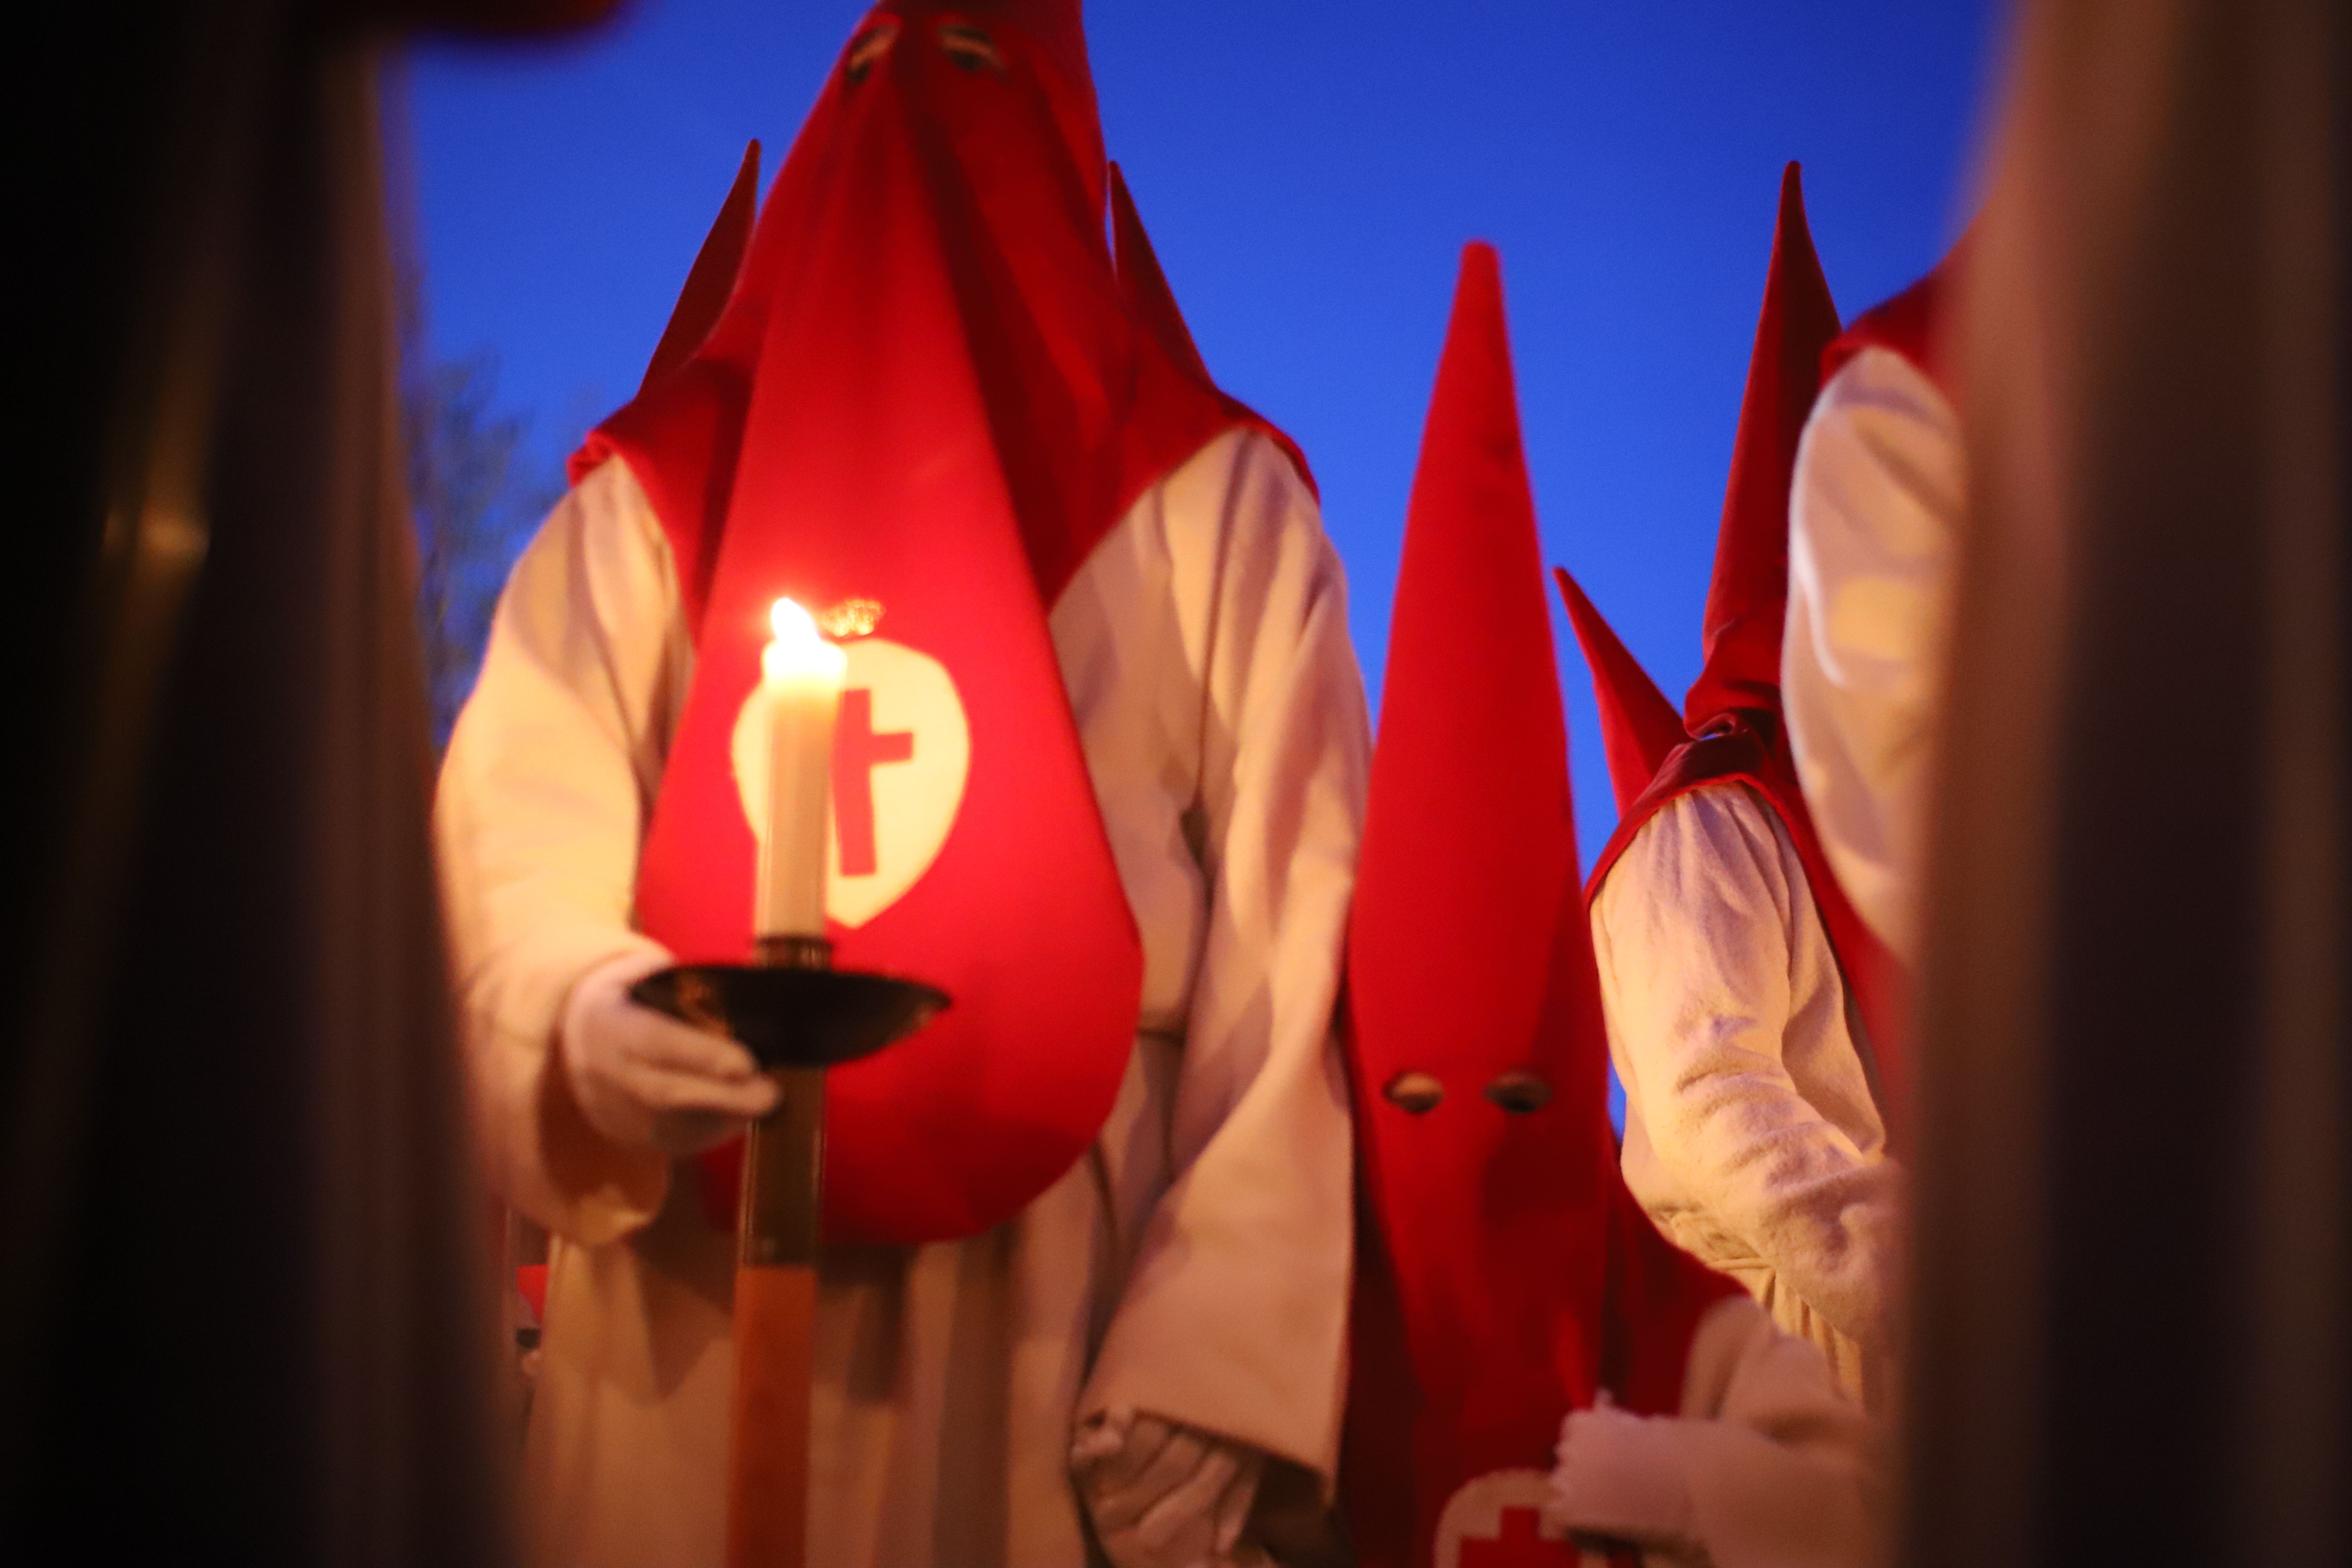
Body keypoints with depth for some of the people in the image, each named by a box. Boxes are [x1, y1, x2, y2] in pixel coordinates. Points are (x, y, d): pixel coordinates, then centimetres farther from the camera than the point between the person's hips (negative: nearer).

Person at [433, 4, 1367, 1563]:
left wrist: (1210, 1371, -12)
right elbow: (513, 854, 1)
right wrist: (580, 1023, -22)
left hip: (1057, 1316, -1)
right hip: (685, 1322, 1)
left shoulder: (1214, 505, 3)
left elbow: (1290, 964, -3)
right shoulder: (651, 495, 8)